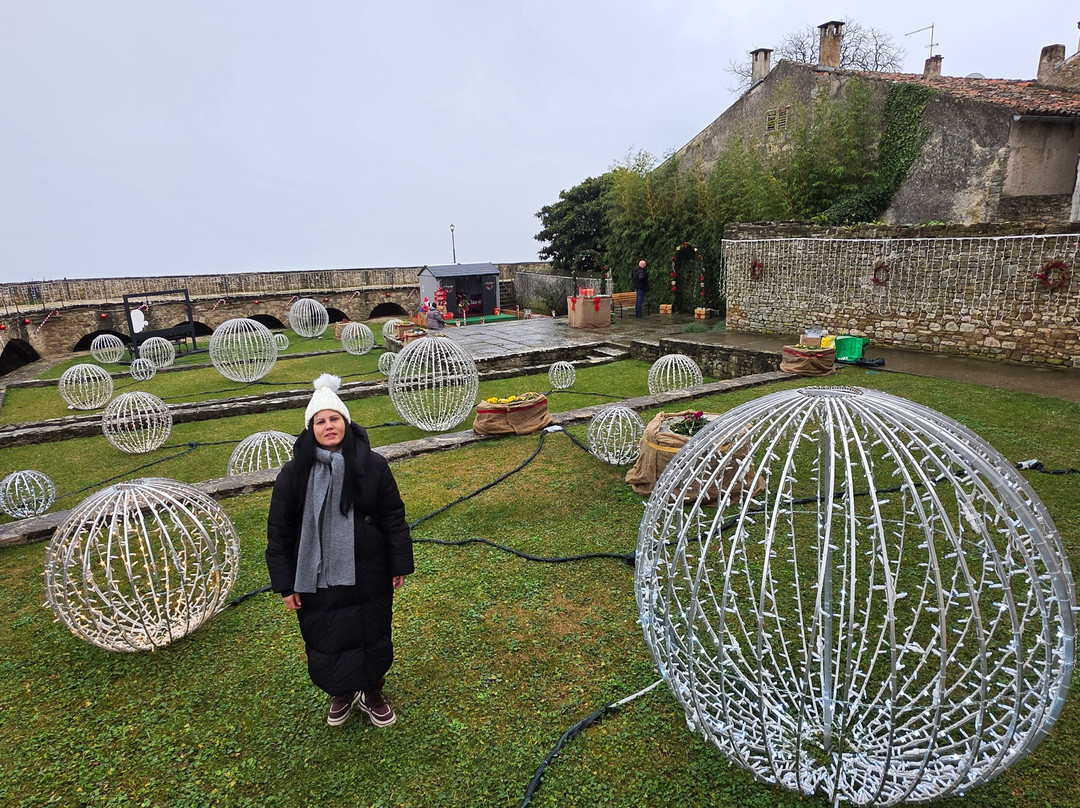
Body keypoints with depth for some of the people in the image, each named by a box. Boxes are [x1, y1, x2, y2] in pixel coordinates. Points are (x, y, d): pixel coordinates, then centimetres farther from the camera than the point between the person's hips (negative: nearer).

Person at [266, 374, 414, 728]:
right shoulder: (293, 473, -10)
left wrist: (399, 565, 0)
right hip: (316, 578, 1)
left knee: (373, 636, 15)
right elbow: (279, 532, -3)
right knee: (325, 641, 15)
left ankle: (372, 692, 42)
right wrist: (285, 584, -2)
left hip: (367, 576, 0)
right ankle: (341, 693, 44)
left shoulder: (373, 466, -11)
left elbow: (394, 518, -3)